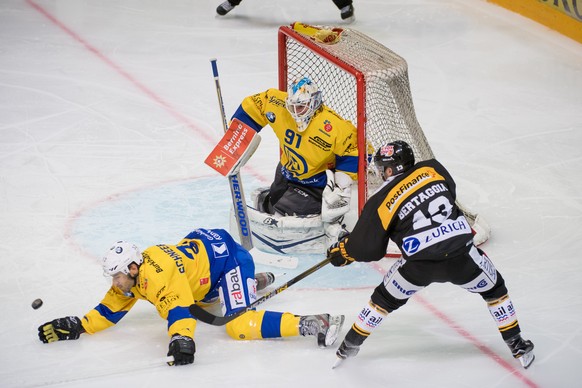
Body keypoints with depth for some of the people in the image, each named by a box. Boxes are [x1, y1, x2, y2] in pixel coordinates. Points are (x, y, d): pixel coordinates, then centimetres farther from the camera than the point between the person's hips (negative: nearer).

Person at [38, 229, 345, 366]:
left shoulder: (159, 278, -29)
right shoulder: (132, 278, 0)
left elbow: (178, 309, -43)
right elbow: (111, 310, 9)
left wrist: (181, 341, -58)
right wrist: (78, 327, -1)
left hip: (226, 255, -10)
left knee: (238, 326, -23)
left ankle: (312, 324, -29)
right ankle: (254, 283, 39)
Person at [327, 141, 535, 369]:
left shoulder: (382, 202, 2)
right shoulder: (431, 169, 6)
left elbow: (368, 249, 6)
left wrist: (342, 251, 25)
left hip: (419, 266, -1)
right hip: (461, 256, 1)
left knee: (385, 299, 23)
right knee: (494, 287, 26)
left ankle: (350, 347, 33)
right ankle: (517, 346, 29)